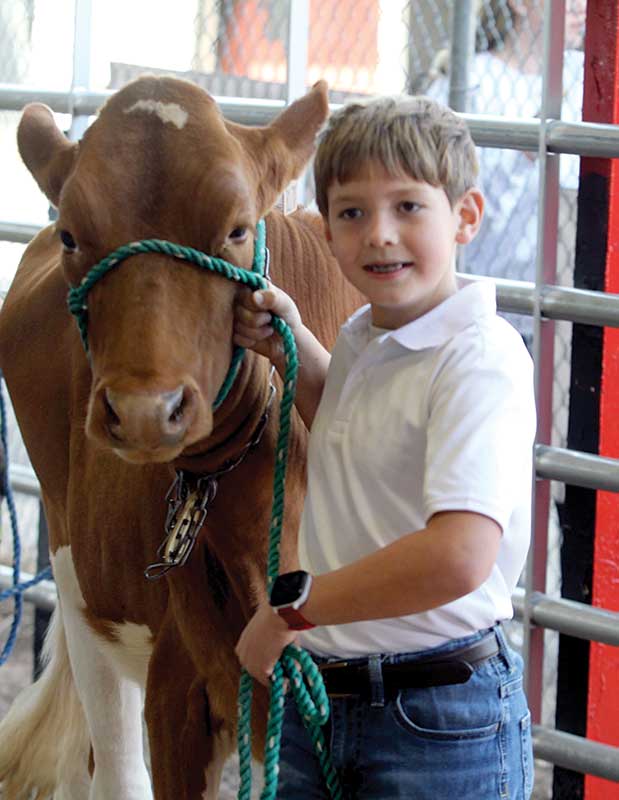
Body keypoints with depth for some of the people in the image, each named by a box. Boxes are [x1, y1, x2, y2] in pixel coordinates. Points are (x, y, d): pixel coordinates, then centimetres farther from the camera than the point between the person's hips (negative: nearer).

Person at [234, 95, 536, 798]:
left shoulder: (481, 358, -19)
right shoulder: (362, 342, 8)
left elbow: (459, 557, -31)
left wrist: (290, 605, -20)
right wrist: (291, 346, 14)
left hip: (439, 715, -8)